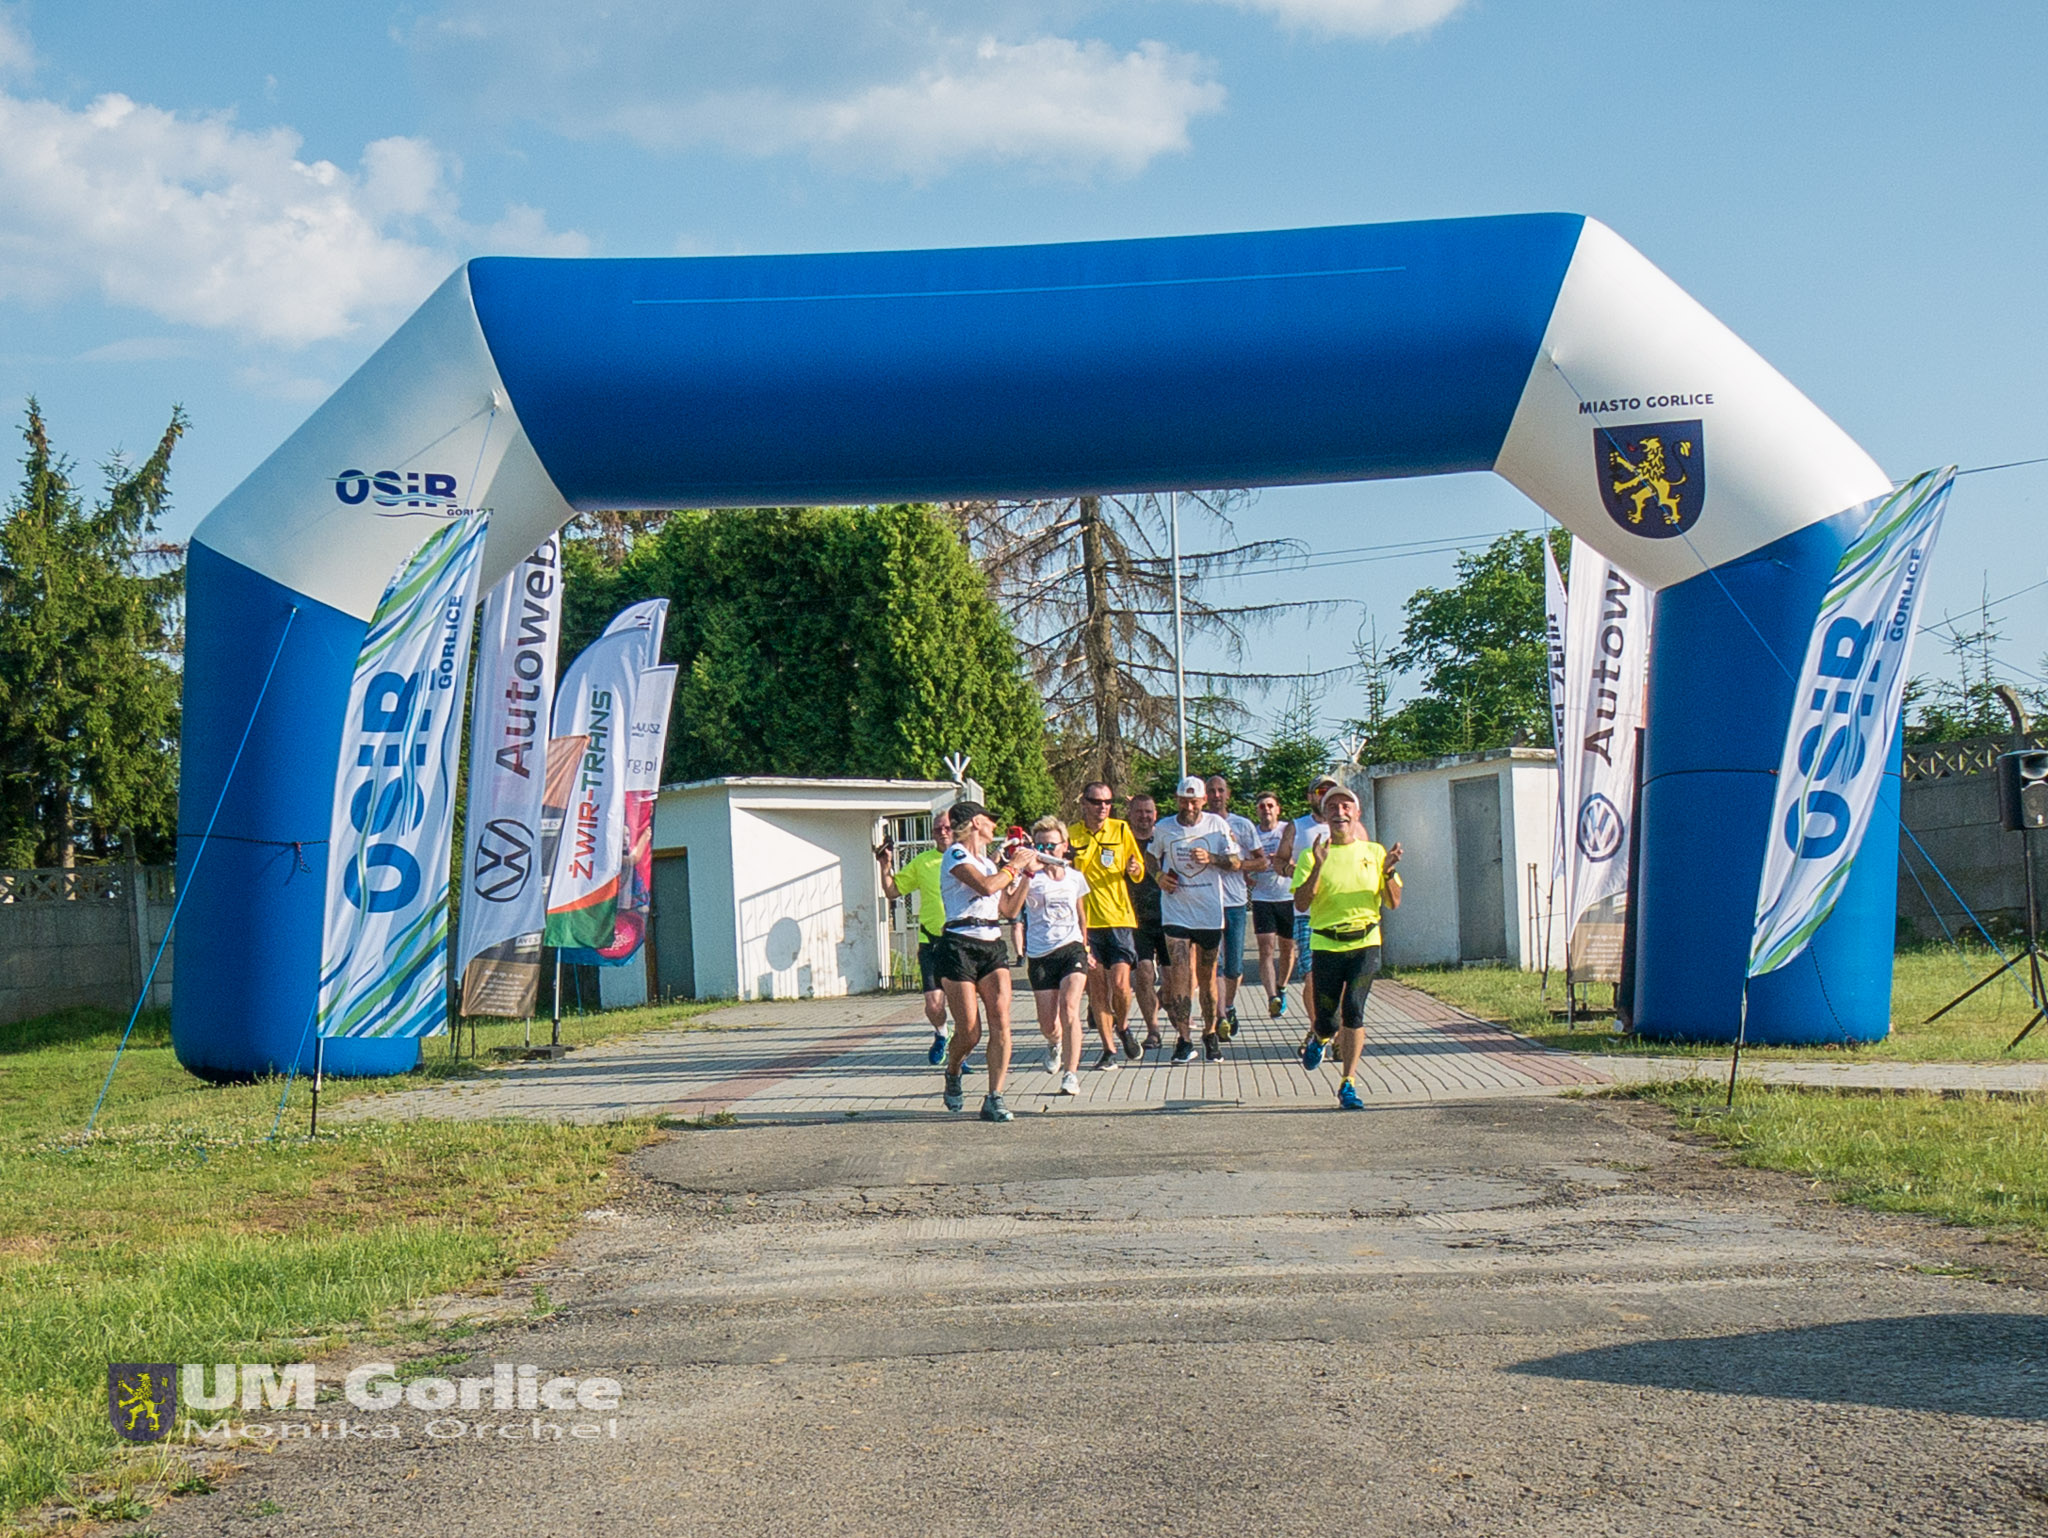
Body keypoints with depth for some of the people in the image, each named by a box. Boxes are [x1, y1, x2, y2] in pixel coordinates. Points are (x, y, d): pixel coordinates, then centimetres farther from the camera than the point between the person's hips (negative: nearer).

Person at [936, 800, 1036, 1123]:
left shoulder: (988, 861, 22)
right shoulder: (956, 855, -3)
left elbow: (1007, 908, 24)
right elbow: (986, 887, -18)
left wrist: (1026, 873, 18)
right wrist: (1013, 866, -3)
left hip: (993, 945, 7)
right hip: (959, 947, -7)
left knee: (1001, 1021, -10)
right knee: (969, 1033, -6)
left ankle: (994, 1099, -7)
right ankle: (952, 1076, 26)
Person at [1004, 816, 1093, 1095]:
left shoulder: (1075, 877, 9)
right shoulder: (1032, 878, -2)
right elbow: (1010, 910, -19)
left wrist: (1087, 950, 26)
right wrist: (1027, 875, -24)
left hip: (1072, 949, 1)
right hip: (1040, 955, -1)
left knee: (1069, 1007, -20)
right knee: (1048, 1025, 1)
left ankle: (1071, 1073, -16)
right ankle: (1055, 1043, 40)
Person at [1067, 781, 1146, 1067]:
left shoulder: (1121, 830, 5)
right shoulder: (1071, 835, 5)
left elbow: (1138, 874, 11)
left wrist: (1134, 870, -12)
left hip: (1119, 918, -1)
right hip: (1086, 921, 1)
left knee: (1119, 983, -10)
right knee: (1096, 986, 2)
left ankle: (1123, 1027, 18)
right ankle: (1108, 1048, 11)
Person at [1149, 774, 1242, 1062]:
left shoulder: (1217, 825, 2)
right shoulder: (1164, 829, 3)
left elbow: (1236, 862, 2)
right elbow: (1152, 857, 21)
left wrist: (1211, 858, -16)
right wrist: (1160, 876, 1)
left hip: (1210, 911, 0)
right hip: (1176, 911, 0)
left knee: (1207, 976, 9)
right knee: (1180, 975, -9)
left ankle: (1210, 1033, 23)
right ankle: (1183, 1039, -6)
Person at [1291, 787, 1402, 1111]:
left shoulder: (1374, 852, 8)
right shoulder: (1312, 855, 3)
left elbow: (1393, 904, 8)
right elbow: (1301, 904, -8)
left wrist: (1388, 873, -11)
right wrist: (1318, 867, -20)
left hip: (1365, 942, 0)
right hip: (1326, 944, 0)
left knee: (1353, 1011, -15)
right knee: (1327, 1020, 4)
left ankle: (1348, 1084, -6)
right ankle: (1320, 1038, 42)